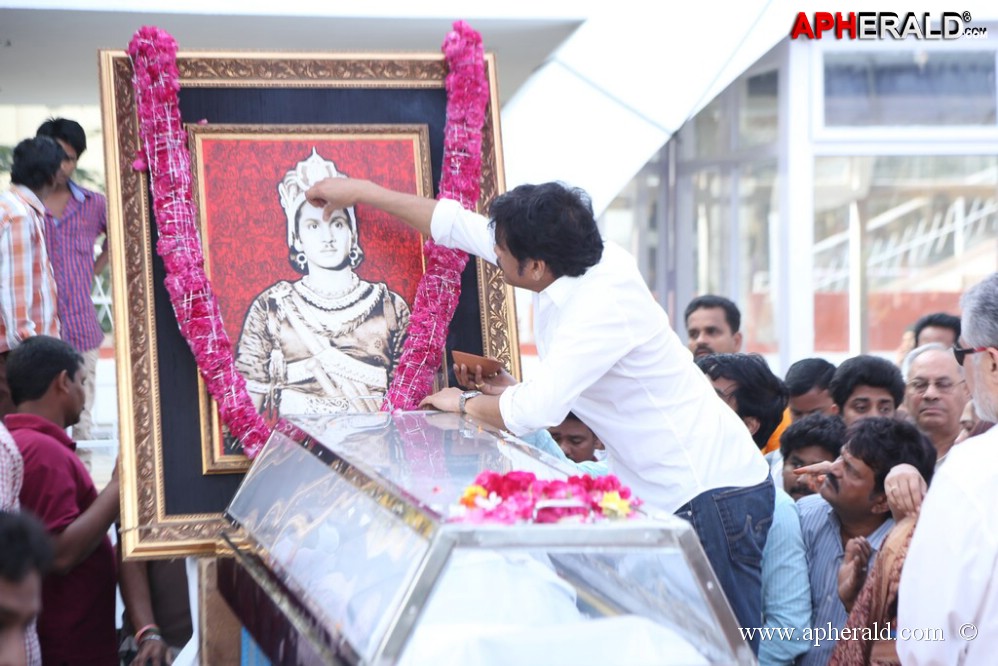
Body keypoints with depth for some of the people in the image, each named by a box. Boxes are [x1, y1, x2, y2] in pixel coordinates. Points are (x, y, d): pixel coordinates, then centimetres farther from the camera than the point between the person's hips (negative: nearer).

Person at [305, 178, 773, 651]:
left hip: (714, 493, -9)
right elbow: (459, 224, 13)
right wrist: (361, 191, 20)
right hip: (661, 492, 9)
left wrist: (464, 403, -7)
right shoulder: (568, 257, 1)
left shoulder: (604, 307, -26)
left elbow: (532, 412, -28)